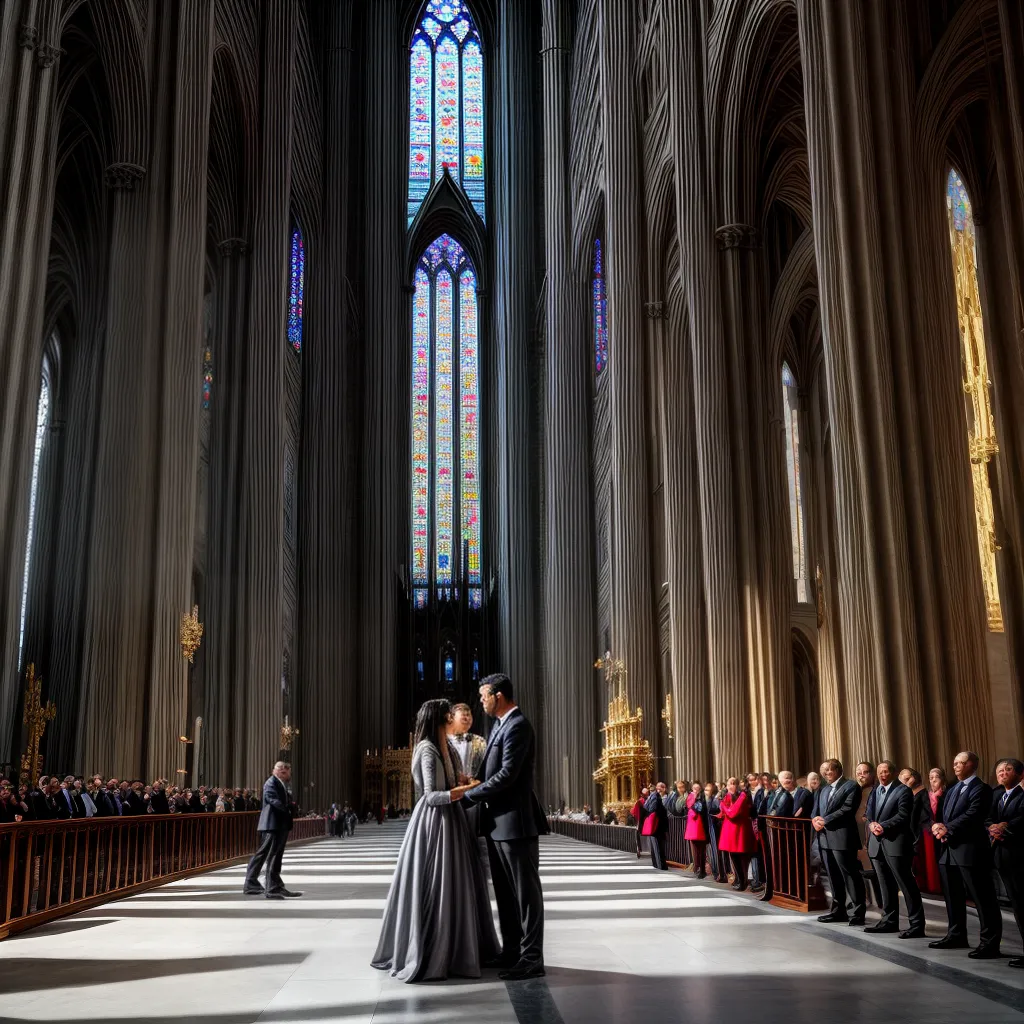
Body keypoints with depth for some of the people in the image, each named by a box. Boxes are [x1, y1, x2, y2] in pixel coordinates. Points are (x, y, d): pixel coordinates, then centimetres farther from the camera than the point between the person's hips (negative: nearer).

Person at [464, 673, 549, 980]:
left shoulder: (517, 726, -16)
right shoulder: (500, 726, 15)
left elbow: (507, 774, -22)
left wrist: (469, 795, -14)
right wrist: (474, 784, 1)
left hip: (516, 822, -10)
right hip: (498, 823, 10)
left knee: (526, 890, -1)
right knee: (504, 891, 15)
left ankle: (531, 959, 5)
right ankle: (511, 951, 25)